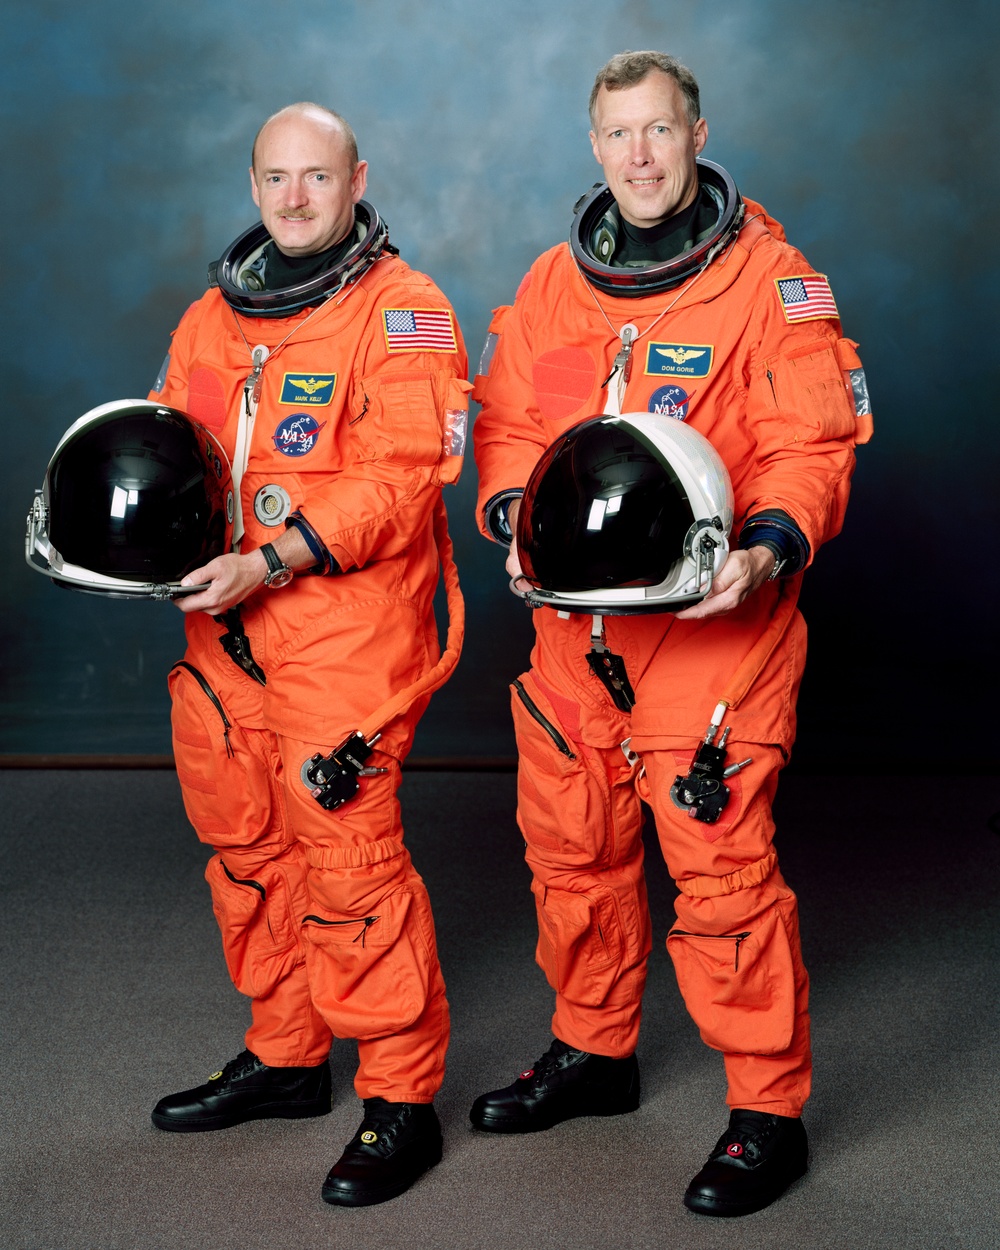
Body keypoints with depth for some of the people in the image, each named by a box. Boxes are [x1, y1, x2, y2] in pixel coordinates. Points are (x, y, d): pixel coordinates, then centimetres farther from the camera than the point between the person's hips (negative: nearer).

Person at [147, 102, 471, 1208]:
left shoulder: (401, 312, -6)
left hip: (348, 631, -7)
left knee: (348, 859, -8)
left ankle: (400, 1098, 6)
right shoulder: (211, 318, 16)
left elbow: (398, 480, -16)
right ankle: (283, 1056, 33)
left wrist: (268, 563, -22)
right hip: (225, 630, 7)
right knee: (247, 846, 15)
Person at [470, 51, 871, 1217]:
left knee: (719, 863, -7)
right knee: (570, 846, 15)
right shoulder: (551, 284, 12)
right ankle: (592, 1052, 36)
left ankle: (767, 1110, 8)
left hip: (714, 617, -5)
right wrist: (519, 522, -7)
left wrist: (768, 549, -26)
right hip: (574, 616, 6)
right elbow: (508, 426, 12)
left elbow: (812, 446, -9)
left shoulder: (771, 278, -4)